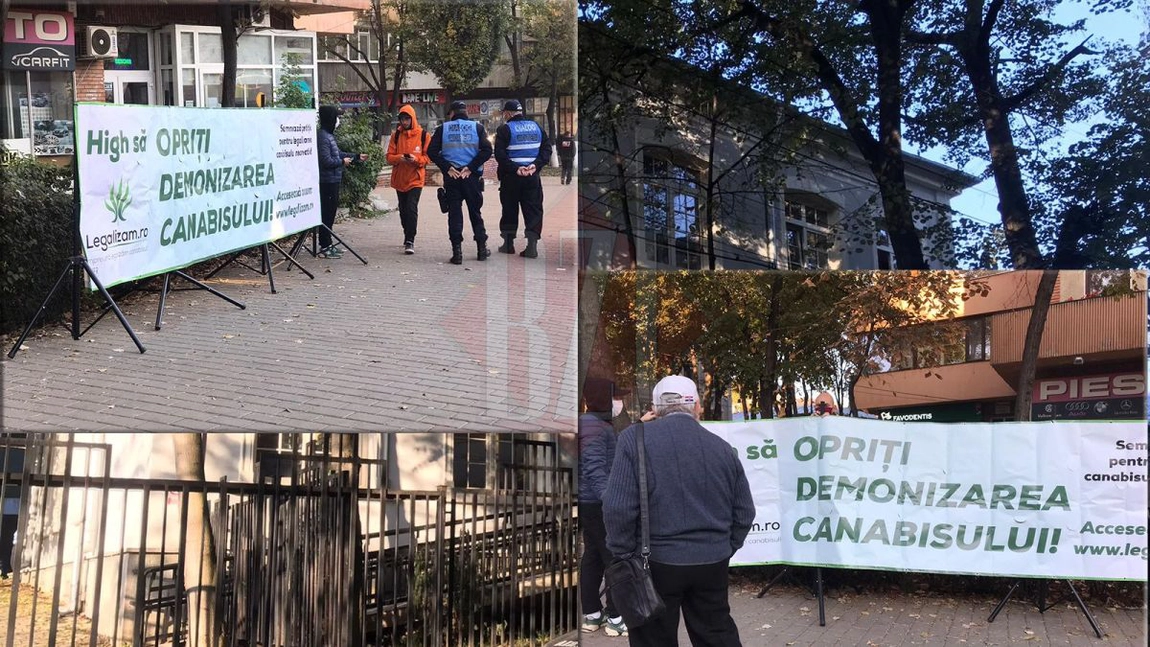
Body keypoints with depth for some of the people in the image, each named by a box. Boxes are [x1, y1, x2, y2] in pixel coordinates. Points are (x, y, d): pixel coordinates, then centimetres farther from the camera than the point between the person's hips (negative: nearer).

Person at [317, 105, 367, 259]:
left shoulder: (329, 135, 15)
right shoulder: (323, 137, -17)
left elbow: (338, 154, 25)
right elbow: (326, 161, -22)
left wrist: (357, 156, 26)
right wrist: (343, 161, -8)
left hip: (334, 180, 10)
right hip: (328, 181, -10)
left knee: (331, 211, 14)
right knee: (327, 213, -6)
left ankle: (327, 244, 21)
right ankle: (325, 247, -2)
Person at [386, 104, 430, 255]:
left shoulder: (423, 135, -1)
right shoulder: (396, 135, 6)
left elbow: (428, 157, 0)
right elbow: (389, 157, 4)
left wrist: (416, 159, -19)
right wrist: (399, 158, -17)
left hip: (415, 178, -4)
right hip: (399, 178, 4)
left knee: (411, 208, -14)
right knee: (403, 210, 12)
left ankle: (410, 241, -15)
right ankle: (408, 237, 26)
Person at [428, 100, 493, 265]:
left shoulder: (443, 128, 3)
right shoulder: (477, 127, 3)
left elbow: (432, 151, -5)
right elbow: (487, 150, -8)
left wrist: (447, 168, -6)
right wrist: (471, 167, -8)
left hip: (451, 176, 0)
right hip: (472, 177, 1)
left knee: (454, 213, 3)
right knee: (475, 212, 13)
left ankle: (457, 251, -2)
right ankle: (481, 248, 17)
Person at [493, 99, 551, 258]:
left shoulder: (505, 129, -5)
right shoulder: (536, 127, 9)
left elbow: (499, 154, -15)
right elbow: (547, 148, 4)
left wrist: (515, 168, -15)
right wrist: (536, 165, -6)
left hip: (511, 177, -2)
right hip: (532, 177, 3)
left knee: (509, 210, 10)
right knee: (533, 210, 3)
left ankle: (508, 243, 17)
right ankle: (532, 244, -9)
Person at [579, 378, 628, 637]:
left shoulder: (596, 424, 14)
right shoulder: (594, 427, -18)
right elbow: (594, 469, -28)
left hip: (590, 502, 10)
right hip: (598, 503, -10)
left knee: (592, 557, 13)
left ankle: (591, 614, 19)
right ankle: (615, 618, 0)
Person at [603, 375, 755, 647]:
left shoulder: (635, 439, -9)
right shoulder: (722, 447, 5)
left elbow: (618, 507, -15)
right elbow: (744, 512, 9)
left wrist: (624, 556, -4)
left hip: (657, 562, -4)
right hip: (712, 563, 4)